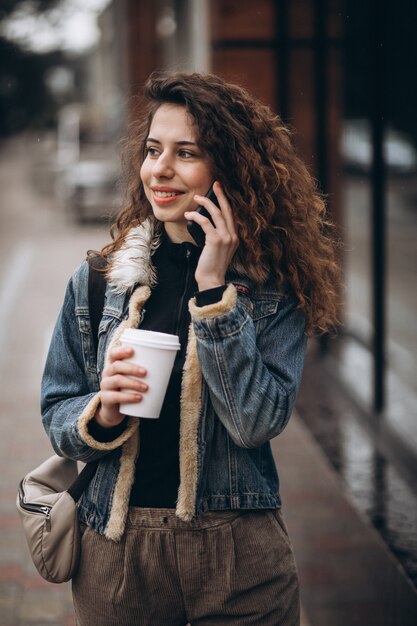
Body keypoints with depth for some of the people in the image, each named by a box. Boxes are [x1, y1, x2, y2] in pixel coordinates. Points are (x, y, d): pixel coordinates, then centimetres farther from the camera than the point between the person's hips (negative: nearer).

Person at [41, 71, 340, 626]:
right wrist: (103, 412, -17)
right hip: (116, 552, 2)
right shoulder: (96, 281, 0)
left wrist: (214, 291, -19)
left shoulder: (273, 288, -5)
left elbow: (257, 422, -16)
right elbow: (56, 417, 4)